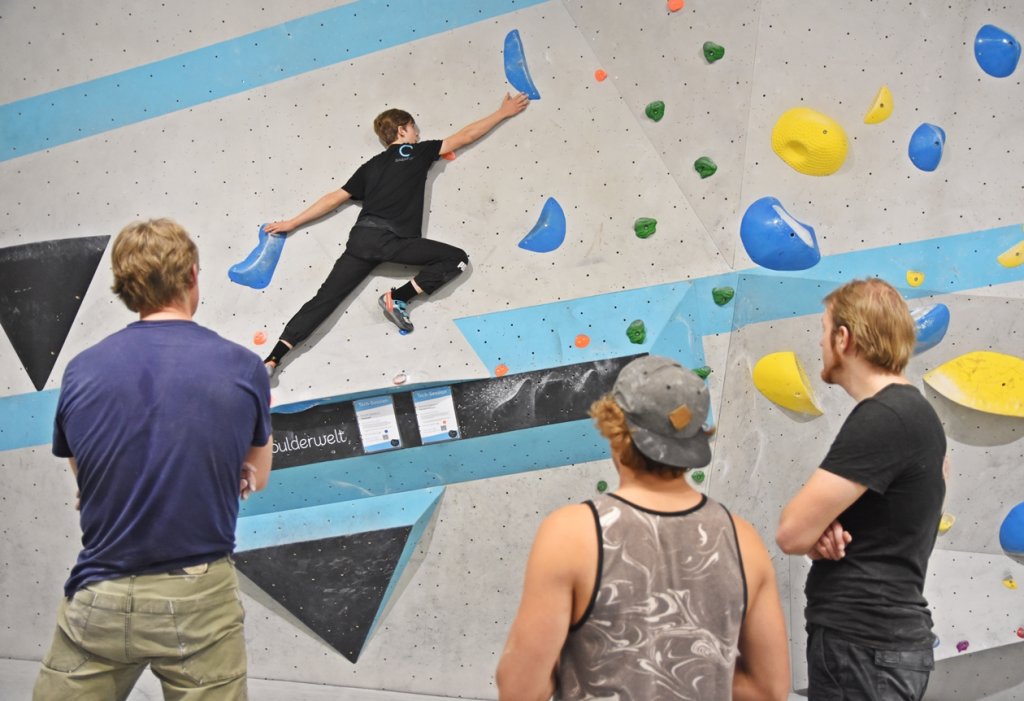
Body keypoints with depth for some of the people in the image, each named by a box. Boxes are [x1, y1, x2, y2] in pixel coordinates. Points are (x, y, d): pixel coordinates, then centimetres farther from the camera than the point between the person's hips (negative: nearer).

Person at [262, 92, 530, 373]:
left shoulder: (372, 165, 25)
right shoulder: (419, 152, 13)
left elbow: (334, 199, 22)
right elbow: (465, 136, 18)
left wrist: (292, 223, 28)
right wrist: (503, 112, 28)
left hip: (362, 237, 6)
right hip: (391, 240, -6)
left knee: (326, 298, 3)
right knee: (457, 259, 4)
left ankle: (272, 359, -9)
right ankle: (397, 298, -7)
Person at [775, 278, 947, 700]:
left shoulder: (881, 418, -20)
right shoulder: (911, 411, 12)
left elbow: (792, 533, -23)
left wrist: (818, 535, -1)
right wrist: (825, 532, -6)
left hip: (863, 646, -9)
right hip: (879, 635, 9)